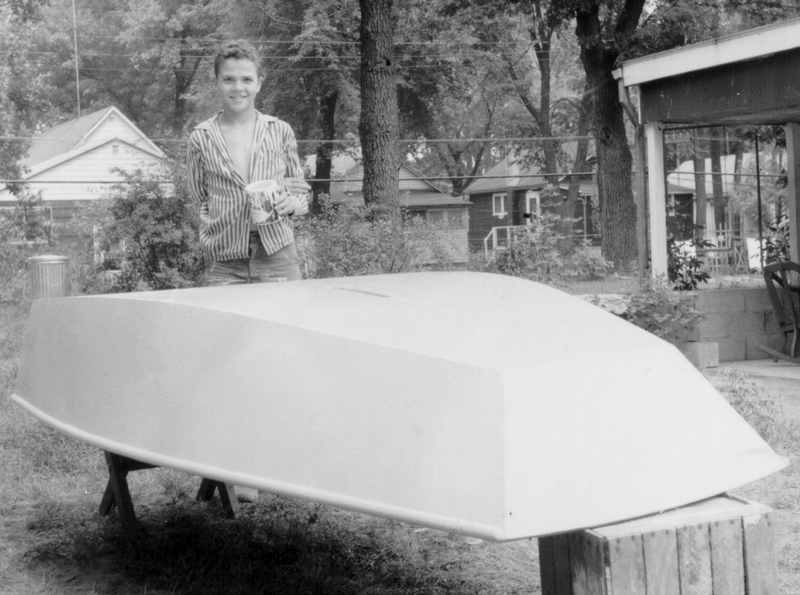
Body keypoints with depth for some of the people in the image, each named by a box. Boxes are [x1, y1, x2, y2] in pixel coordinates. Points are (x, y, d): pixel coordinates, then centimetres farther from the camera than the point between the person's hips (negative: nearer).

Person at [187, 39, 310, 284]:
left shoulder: (280, 131, 9)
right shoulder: (201, 138, 5)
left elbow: (301, 192, 18)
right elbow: (201, 198, 7)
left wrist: (292, 203, -7)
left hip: (278, 255, 1)